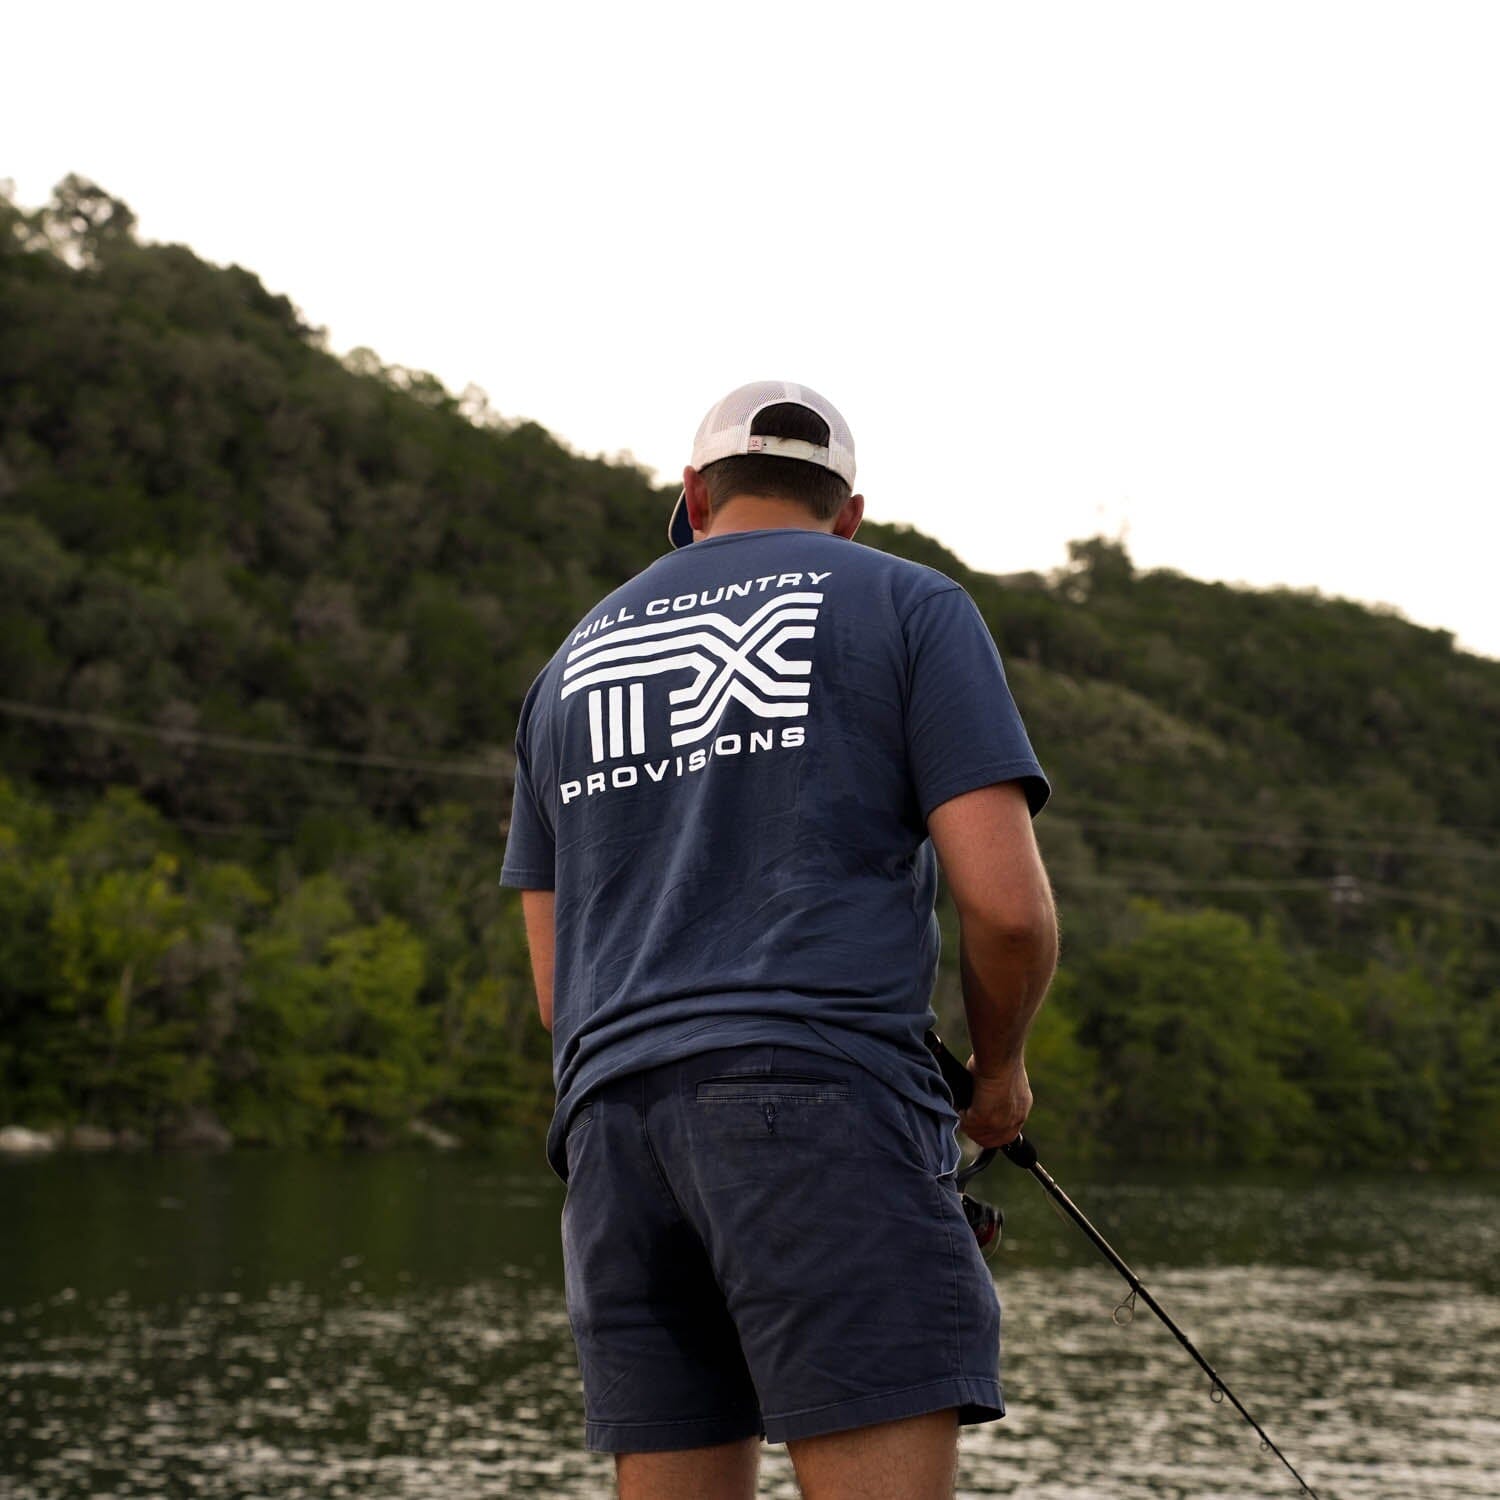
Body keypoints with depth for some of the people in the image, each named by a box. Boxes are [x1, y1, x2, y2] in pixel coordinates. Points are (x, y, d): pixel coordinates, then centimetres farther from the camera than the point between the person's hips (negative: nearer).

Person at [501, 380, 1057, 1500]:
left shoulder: (572, 669, 24)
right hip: (825, 1109, -5)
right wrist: (1001, 1069, 16)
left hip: (622, 1134, 5)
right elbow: (1008, 903, -3)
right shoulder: (910, 608, 9)